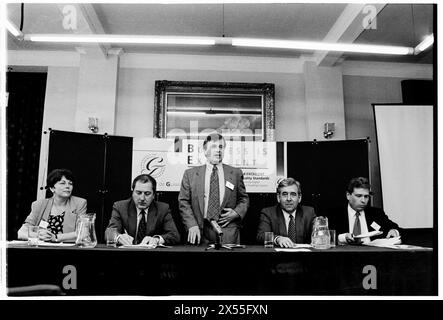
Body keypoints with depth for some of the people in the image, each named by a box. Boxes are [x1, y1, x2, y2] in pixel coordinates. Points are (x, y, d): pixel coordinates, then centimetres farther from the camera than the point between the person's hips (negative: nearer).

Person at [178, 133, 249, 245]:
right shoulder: (190, 174, 7)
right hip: (200, 232, 0)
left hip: (228, 232, 1)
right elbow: (184, 202, 4)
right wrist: (192, 225, -8)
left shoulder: (236, 173, 9)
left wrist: (237, 213, -3)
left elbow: (244, 199, 16)